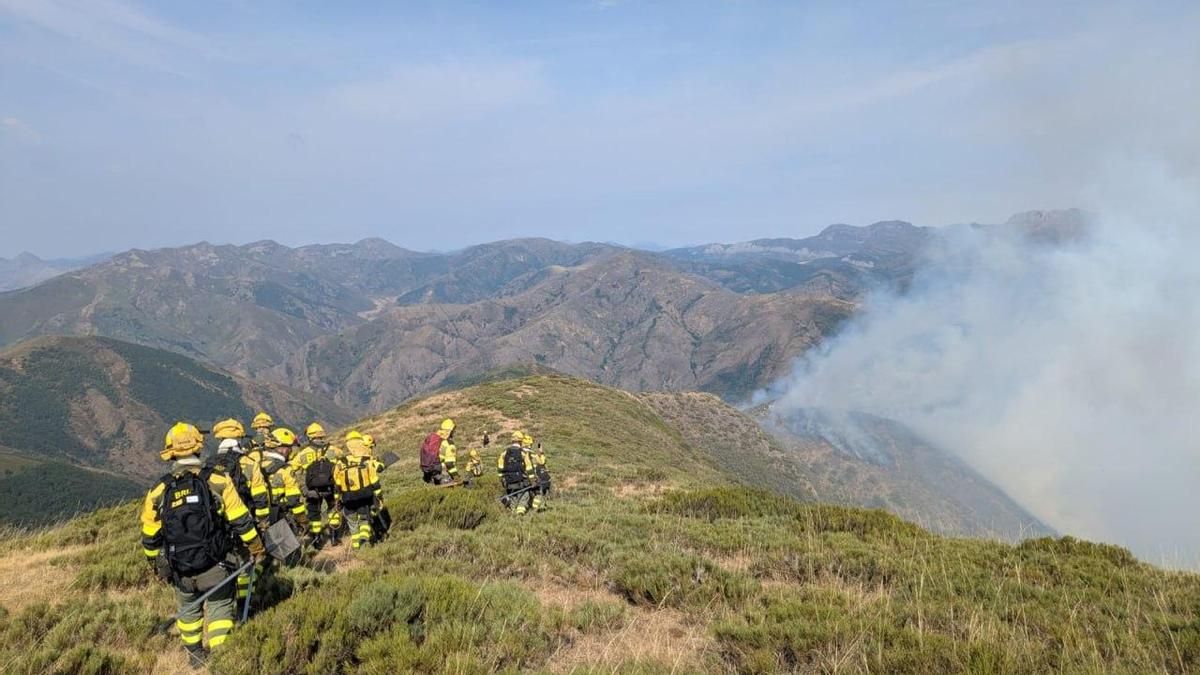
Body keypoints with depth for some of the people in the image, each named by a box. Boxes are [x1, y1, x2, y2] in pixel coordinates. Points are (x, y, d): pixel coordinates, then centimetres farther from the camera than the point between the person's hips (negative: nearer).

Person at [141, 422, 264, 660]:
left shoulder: (158, 491, -5)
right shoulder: (217, 481, -14)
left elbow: (149, 538, 6)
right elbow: (241, 521, -10)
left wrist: (157, 566, 23)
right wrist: (257, 548, 4)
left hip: (180, 569, 3)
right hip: (215, 565, -3)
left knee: (188, 610, 24)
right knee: (219, 610, 11)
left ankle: (195, 652, 39)